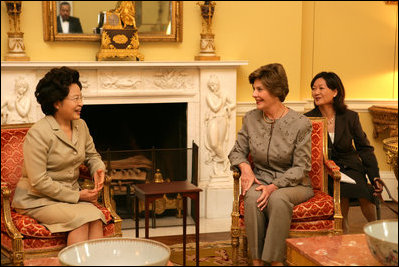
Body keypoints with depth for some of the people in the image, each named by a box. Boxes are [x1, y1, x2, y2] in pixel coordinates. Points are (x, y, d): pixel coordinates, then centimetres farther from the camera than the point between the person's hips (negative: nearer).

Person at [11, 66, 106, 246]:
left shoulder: (80, 126, 7)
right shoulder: (38, 133, -16)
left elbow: (92, 156, 22)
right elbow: (38, 181, -19)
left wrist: (98, 169, -3)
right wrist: (76, 196, -16)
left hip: (71, 195, 6)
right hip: (38, 200, -6)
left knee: (96, 219, -25)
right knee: (82, 219, -30)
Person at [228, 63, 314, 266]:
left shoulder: (300, 124, -10)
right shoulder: (250, 119, 3)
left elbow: (300, 168, -10)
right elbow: (237, 151, 11)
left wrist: (274, 186, -22)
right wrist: (244, 166, -12)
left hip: (293, 184, -3)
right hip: (260, 179, 3)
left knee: (277, 198, -36)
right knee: (252, 197, -32)